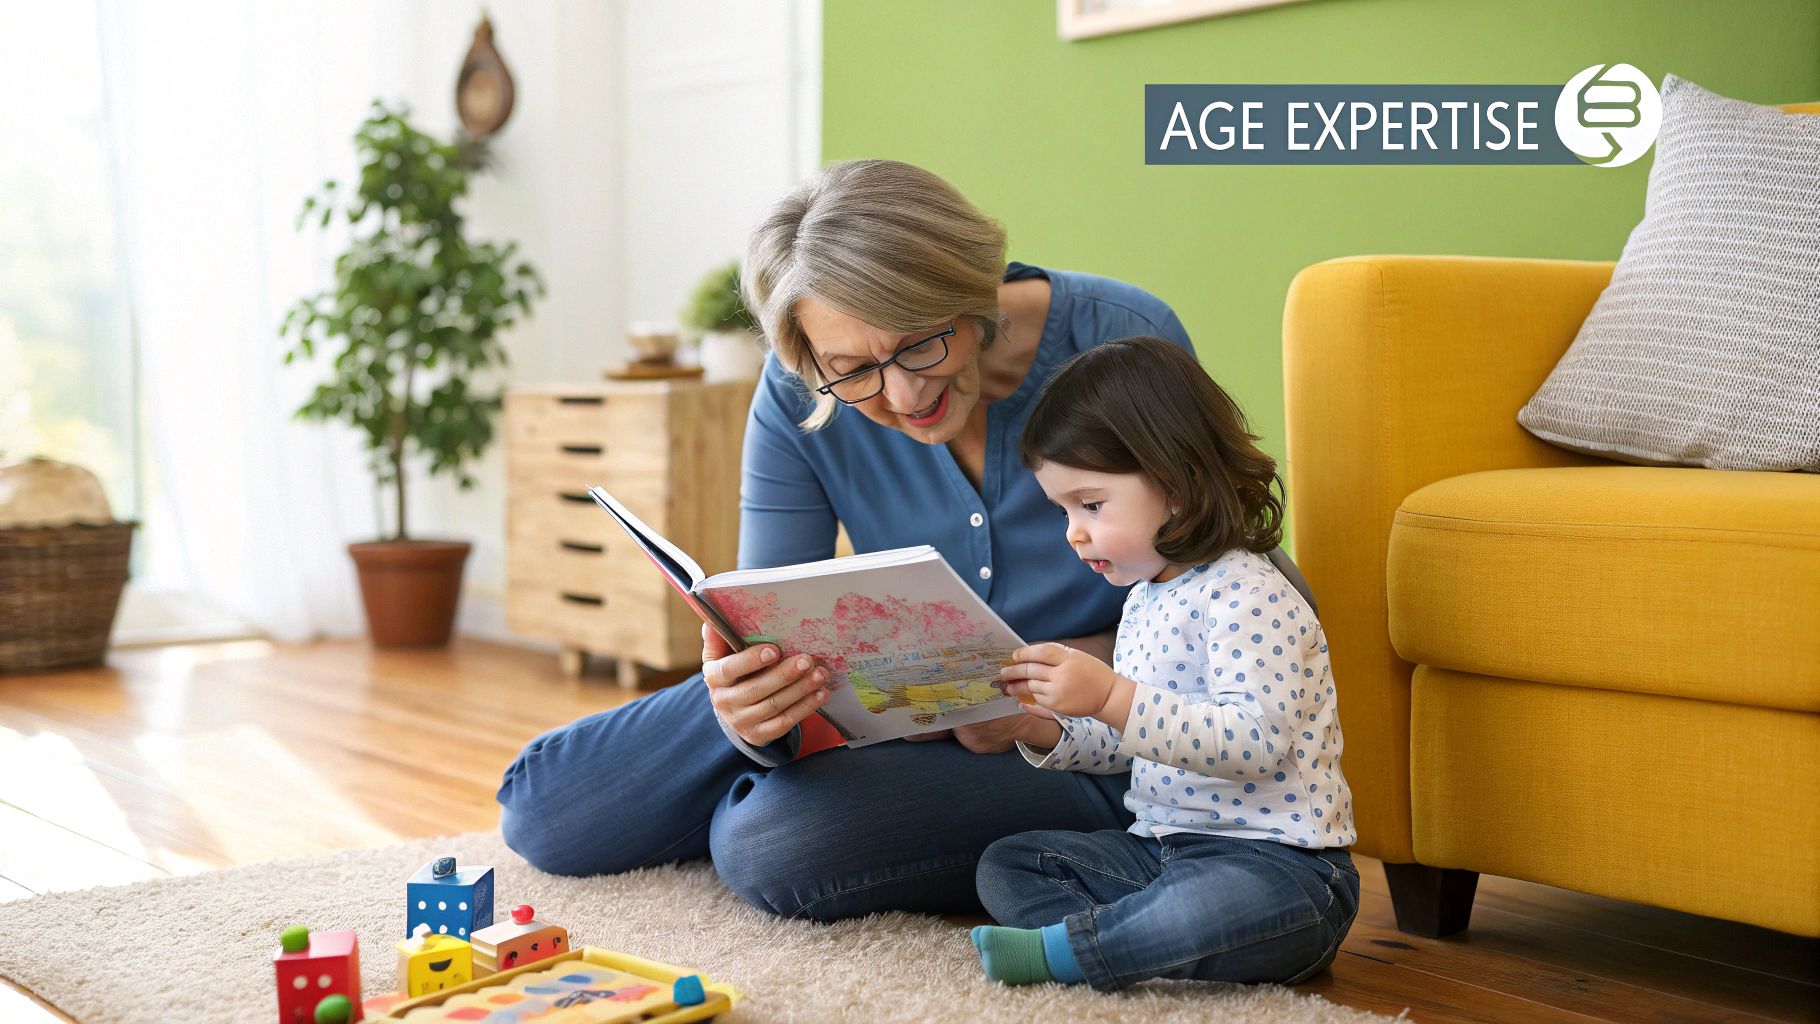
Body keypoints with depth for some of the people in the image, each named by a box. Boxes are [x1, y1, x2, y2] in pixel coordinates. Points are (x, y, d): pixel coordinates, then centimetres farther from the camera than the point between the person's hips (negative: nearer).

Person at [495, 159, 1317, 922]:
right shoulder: (801, 400, -12)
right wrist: (747, 707, -38)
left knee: (776, 845, -31)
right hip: (896, 725, 5)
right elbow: (762, 629, -13)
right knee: (542, 807, -2)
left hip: (1082, 764, -4)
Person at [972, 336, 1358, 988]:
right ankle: (1124, 943, -20)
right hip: (1158, 848, 10)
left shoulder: (1246, 596, -16)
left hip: (1276, 861, -9)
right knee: (1004, 864, 3)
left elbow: (1257, 741, -29)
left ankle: (1057, 949, -22)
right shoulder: (1145, 599, 14)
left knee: (1223, 900, -41)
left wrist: (1113, 698, -33)